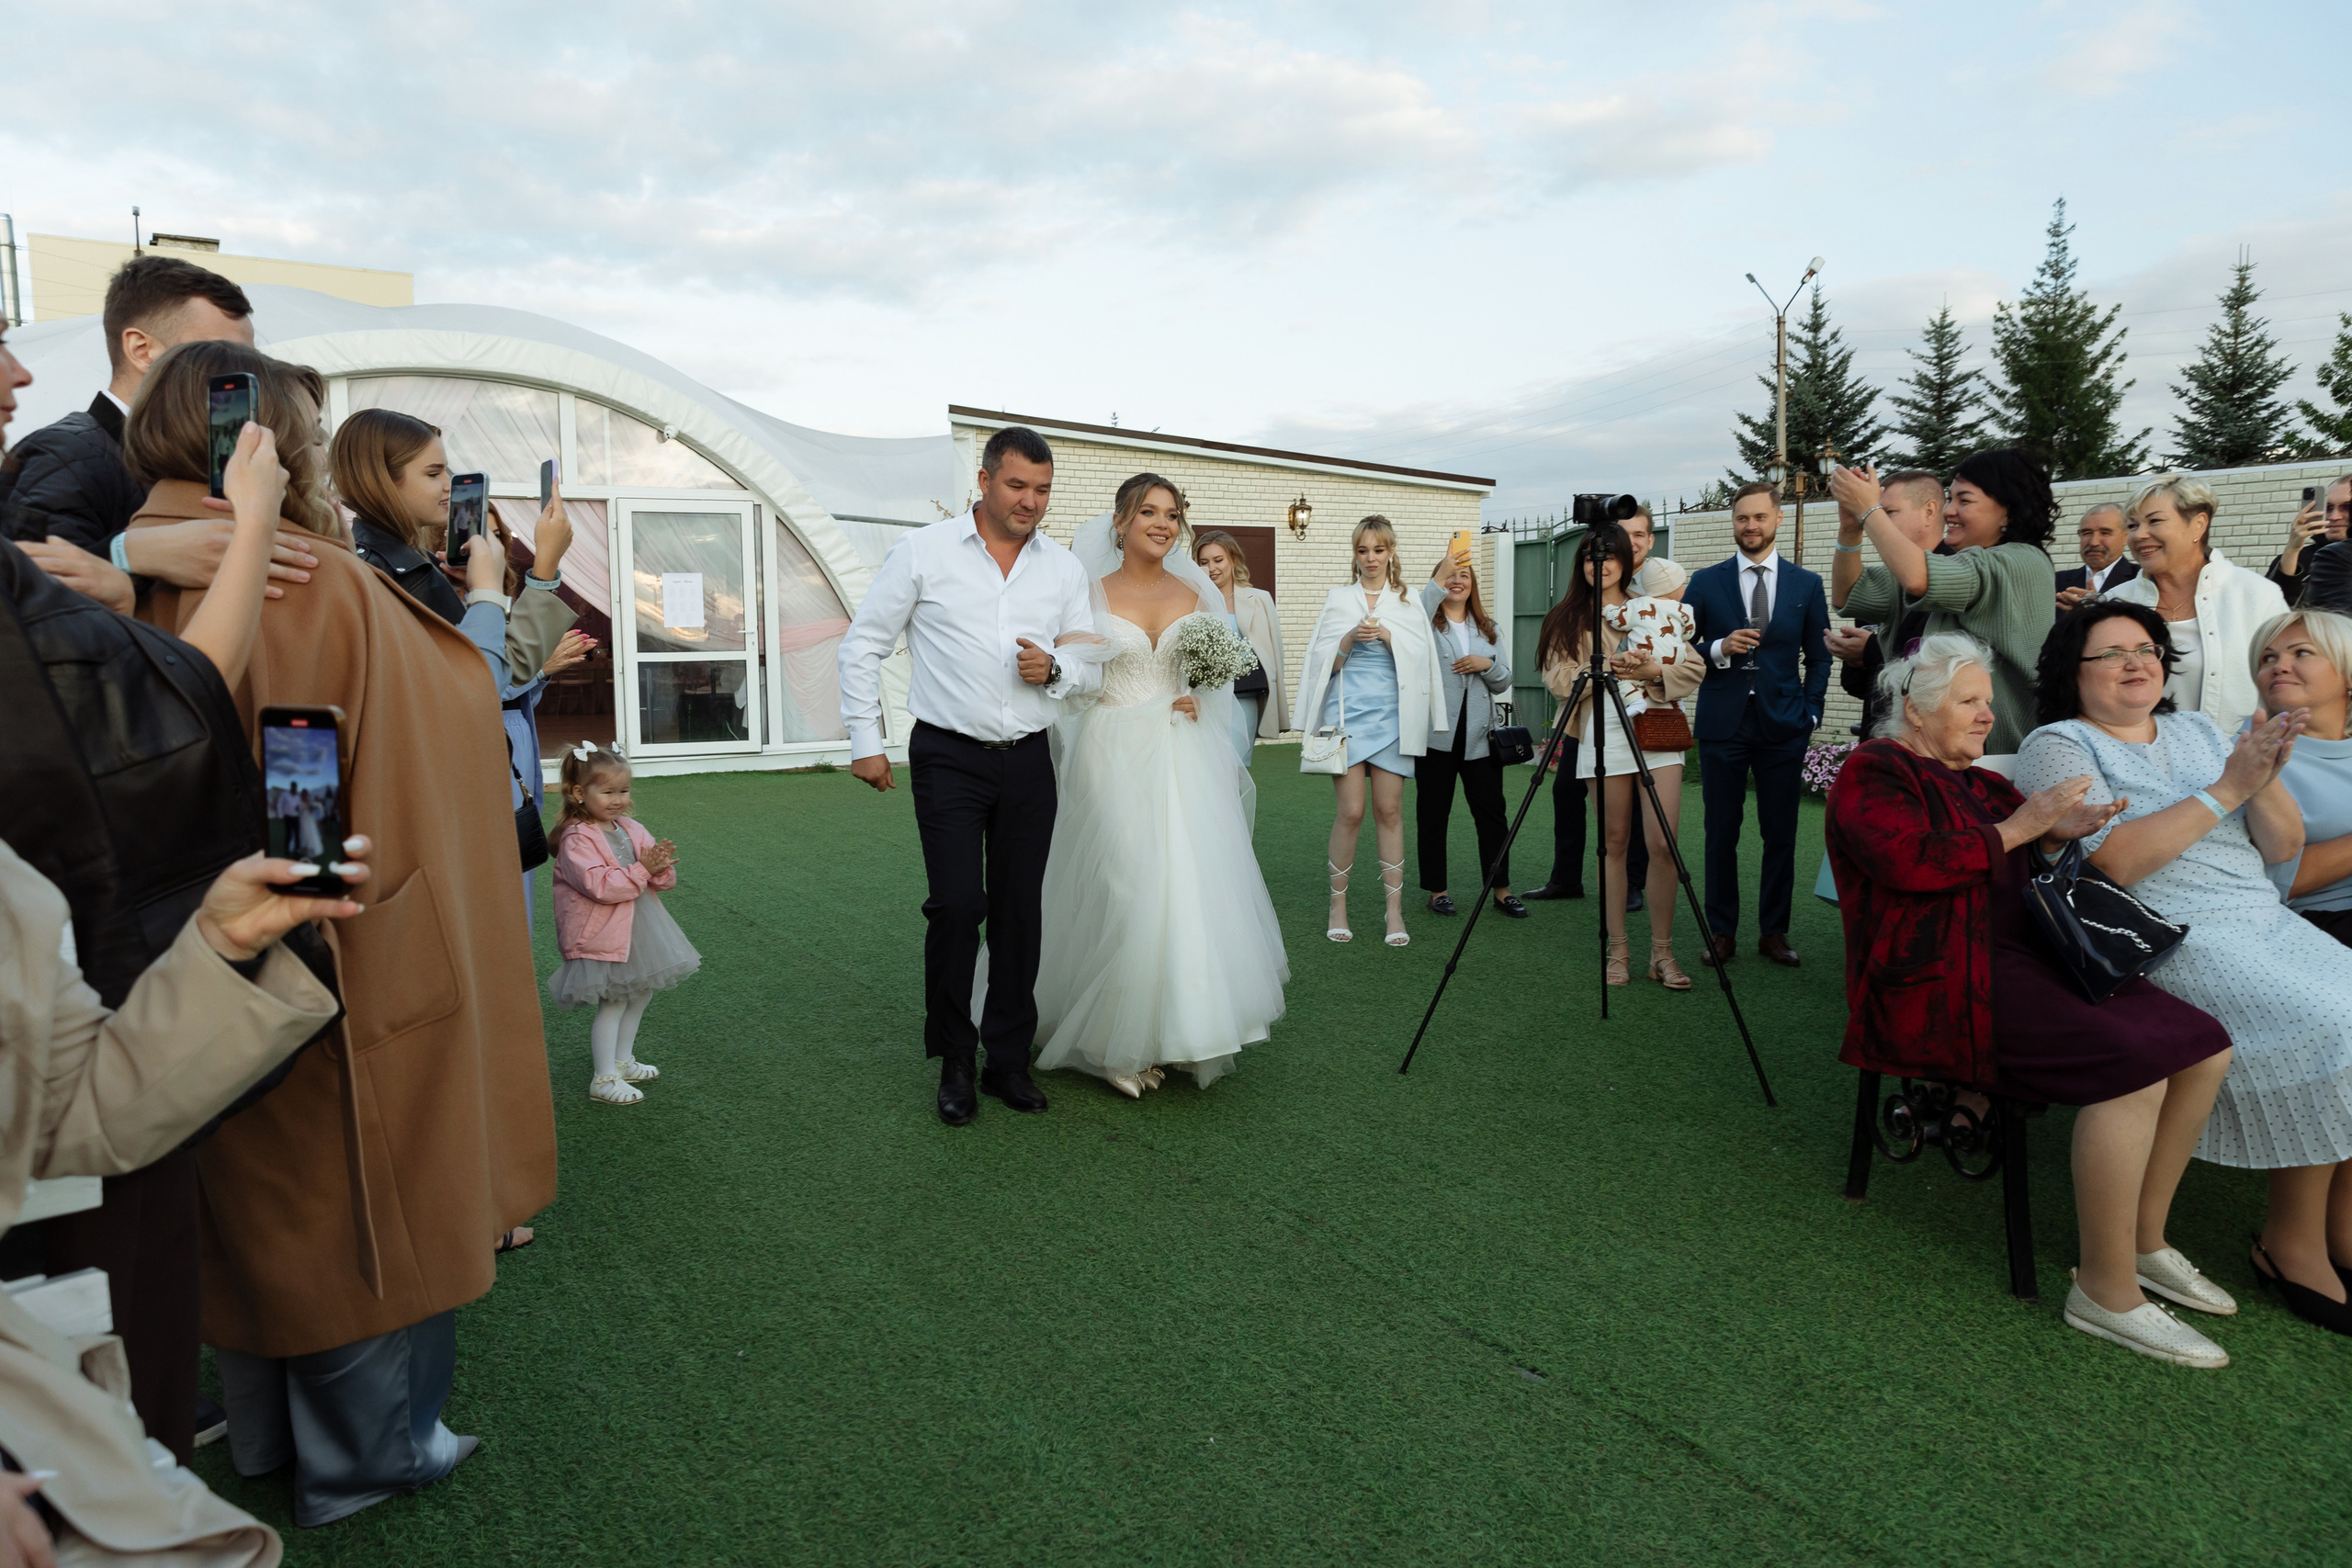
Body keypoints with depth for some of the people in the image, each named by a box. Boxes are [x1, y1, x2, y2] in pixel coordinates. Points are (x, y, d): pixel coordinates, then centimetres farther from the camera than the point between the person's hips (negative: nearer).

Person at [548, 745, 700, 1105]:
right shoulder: (576, 839, -15)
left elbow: (666, 879, 6)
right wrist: (641, 869, -25)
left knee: (640, 995, 17)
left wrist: (661, 866, -16)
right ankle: (603, 1078, 9)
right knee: (612, 1005, -3)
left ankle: (622, 1061, 35)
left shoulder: (632, 829, 7)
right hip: (604, 937, -8)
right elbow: (600, 886, -27)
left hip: (640, 930, 8)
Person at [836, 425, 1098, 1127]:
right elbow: (863, 644, 3)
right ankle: (954, 1061, 10)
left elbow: (1093, 666, 14)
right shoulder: (923, 552, -1)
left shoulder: (1064, 569, 9)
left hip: (1029, 761, 4)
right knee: (957, 905, -9)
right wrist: (865, 741, 0)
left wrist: (1056, 670, -9)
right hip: (949, 759, -3)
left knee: (1021, 911, 7)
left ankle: (1009, 1060, 21)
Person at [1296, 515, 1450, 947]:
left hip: (1392, 715, 1)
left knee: (1389, 810, -1)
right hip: (1348, 713, -1)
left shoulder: (1408, 603, 11)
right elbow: (1324, 663, 6)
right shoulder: (1338, 600, 10)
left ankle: (1395, 910, 5)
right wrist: (1351, 638, -12)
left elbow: (1419, 658, 3)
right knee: (1351, 810, -7)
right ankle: (1338, 907, 6)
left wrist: (1387, 636, -12)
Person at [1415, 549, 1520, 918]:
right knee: (1433, 814, 4)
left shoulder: (1489, 628, 16)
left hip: (1479, 734, 3)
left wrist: (1486, 665, -7)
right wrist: (1438, 581, -31)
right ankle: (1438, 889, 14)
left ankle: (1501, 889, 10)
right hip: (1436, 732, -3)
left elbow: (1503, 684, 14)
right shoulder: (1428, 623, 2)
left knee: (1491, 812, 2)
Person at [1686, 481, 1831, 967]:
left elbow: (1819, 657, 11)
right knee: (1721, 833, 4)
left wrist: (1810, 713, 1)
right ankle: (1720, 932, 13)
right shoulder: (1705, 582, 5)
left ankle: (1774, 932, 16)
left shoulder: (1807, 584, 8)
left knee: (1781, 835, 5)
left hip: (1783, 727, 1)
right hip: (1722, 724, -1)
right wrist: (1719, 649, -14)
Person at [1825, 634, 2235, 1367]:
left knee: (2204, 1047, -3)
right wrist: (2014, 828, -11)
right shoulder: (1871, 773, -3)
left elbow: (2019, 866, 26)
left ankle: (2144, 1238, 11)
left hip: (2022, 960, 9)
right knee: (2136, 1062, -26)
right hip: (1939, 983, -9)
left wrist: (2056, 835, 4)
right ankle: (2106, 1292, -16)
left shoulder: (1977, 780, 23)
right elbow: (1912, 862, -20)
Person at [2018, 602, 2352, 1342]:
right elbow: (2116, 863, -15)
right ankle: (2291, 1244, -7)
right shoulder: (2058, 747, -1)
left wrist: (2266, 777, -8)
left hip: (2267, 921, 7)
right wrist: (2227, 788, -15)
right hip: (2168, 941, -6)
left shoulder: (2199, 731, 18)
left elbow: (2282, 851, 12)